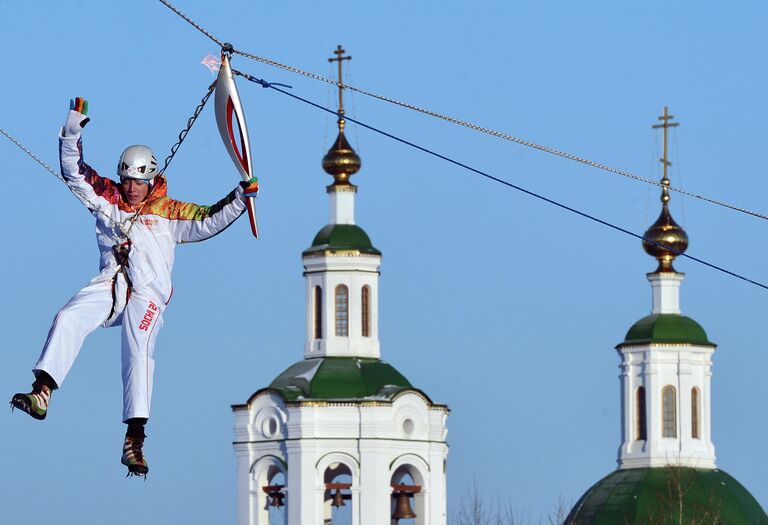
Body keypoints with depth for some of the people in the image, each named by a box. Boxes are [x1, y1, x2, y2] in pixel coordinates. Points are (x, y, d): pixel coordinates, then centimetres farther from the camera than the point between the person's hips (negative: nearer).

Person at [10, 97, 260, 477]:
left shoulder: (168, 213, 14)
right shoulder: (107, 199, 19)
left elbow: (208, 222, 12)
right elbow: (74, 172, 22)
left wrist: (239, 197, 1)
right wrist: (73, 131, 13)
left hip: (148, 293, -2)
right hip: (110, 285, 2)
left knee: (138, 353, -20)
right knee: (68, 319, -24)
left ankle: (134, 439, -27)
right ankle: (41, 392, -32)